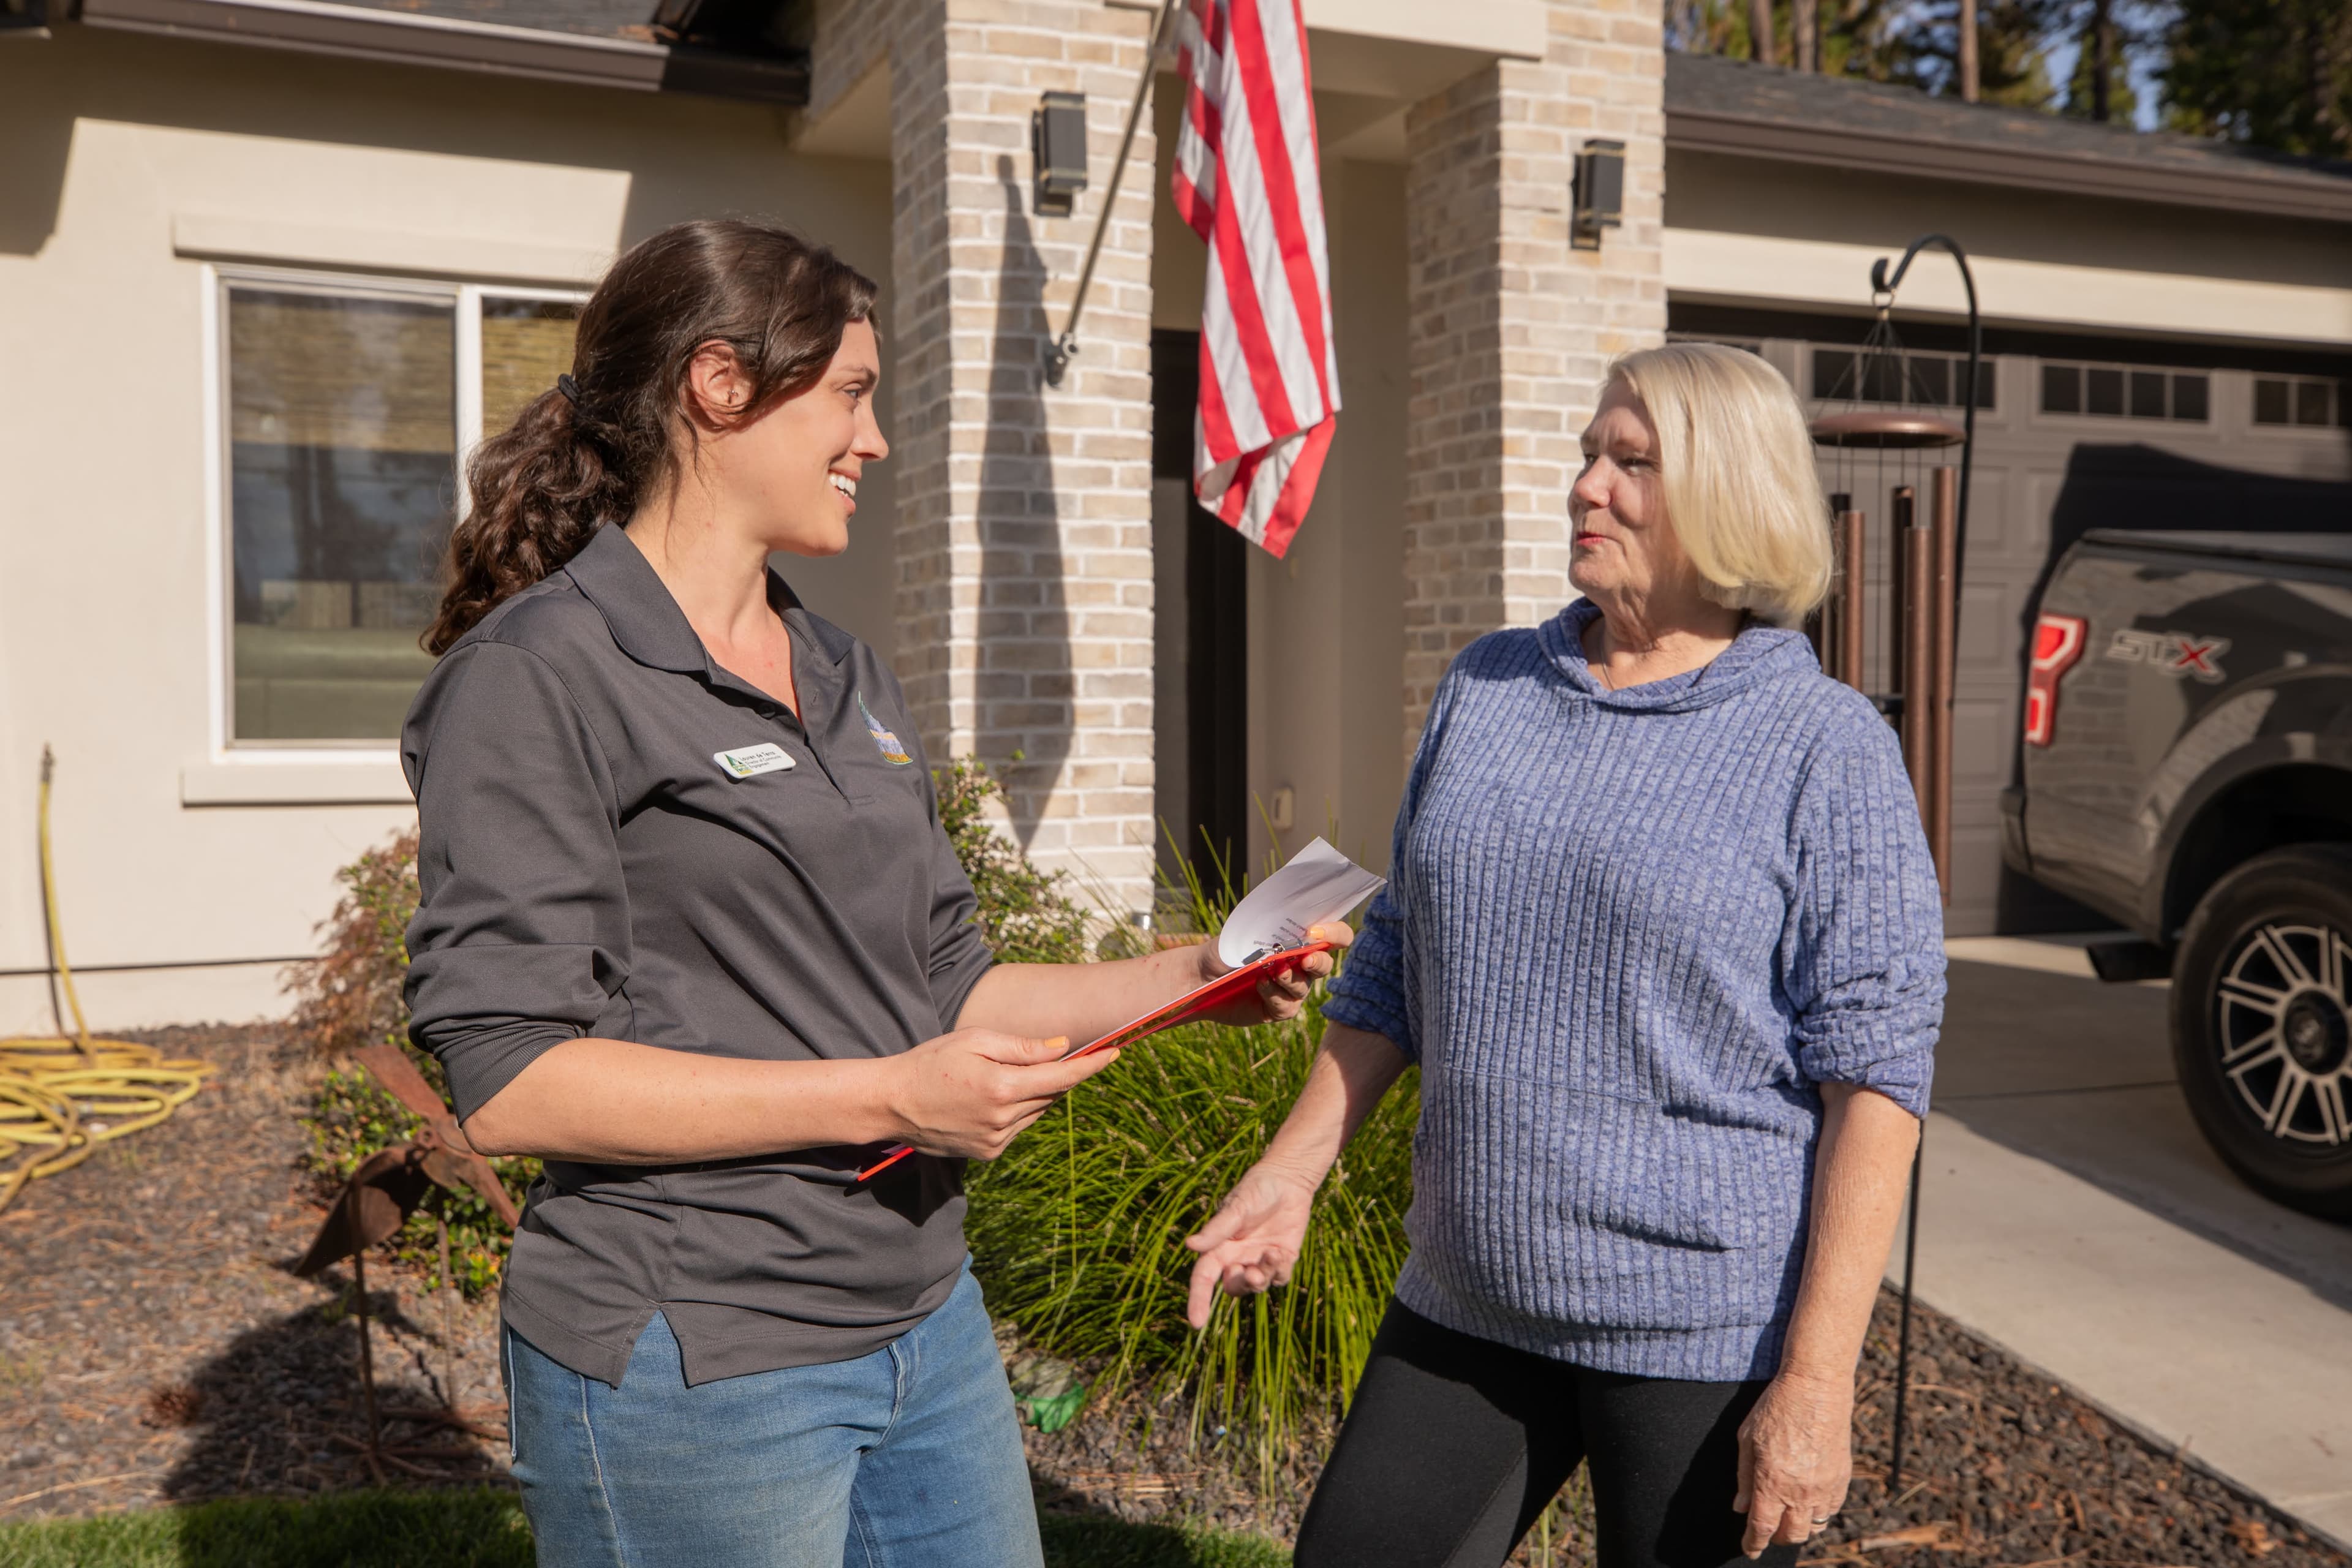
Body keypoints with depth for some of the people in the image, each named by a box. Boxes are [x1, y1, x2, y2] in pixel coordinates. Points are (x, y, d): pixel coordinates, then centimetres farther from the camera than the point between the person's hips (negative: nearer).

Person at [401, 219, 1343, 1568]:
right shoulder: (539, 675, -11)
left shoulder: (852, 679, 13)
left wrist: (1194, 979, 3)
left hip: (926, 1327, 7)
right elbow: (511, 1080, -18)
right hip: (697, 1366, -7)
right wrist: (885, 1098, -21)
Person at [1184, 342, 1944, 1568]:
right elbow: (1395, 970, 14)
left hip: (1703, 1333, -5)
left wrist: (1817, 1378, -17)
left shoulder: (1824, 750, -9)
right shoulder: (1483, 691, 7)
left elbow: (1873, 1072, -12)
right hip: (1465, 1307, 5)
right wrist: (1291, 1173, 10)